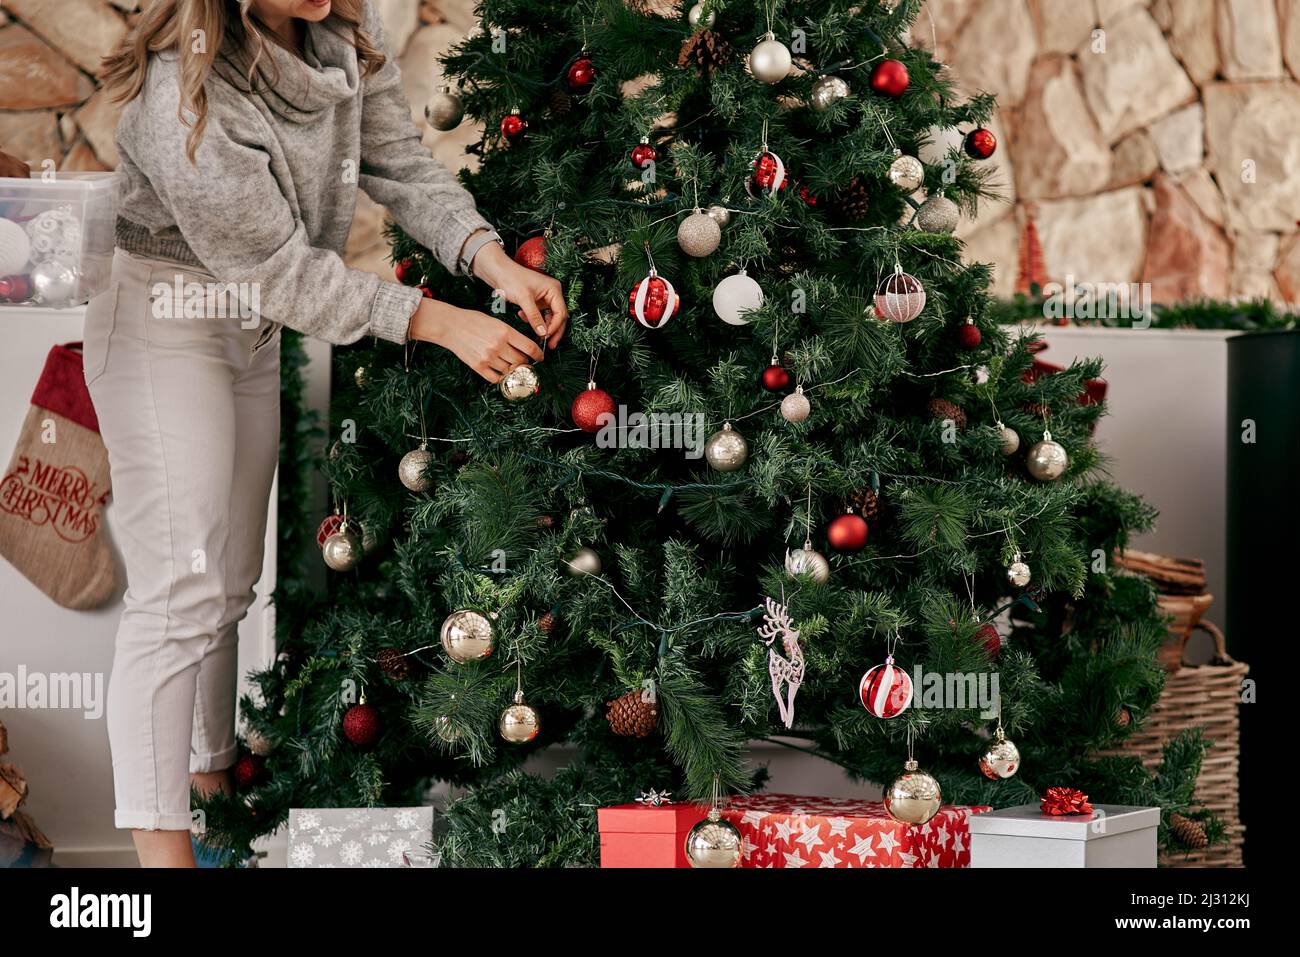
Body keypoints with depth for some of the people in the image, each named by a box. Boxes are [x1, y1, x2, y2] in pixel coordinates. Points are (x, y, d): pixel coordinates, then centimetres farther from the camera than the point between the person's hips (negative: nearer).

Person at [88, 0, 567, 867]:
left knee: (233, 579, 18)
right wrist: (440, 324, -26)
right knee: (183, 591, -12)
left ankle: (211, 764, 35)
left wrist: (493, 261, -20)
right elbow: (283, 273, -26)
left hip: (258, 330, 8)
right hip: (162, 327, -8)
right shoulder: (186, 96, -33)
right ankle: (161, 845, -8)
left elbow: (402, 164, -3)